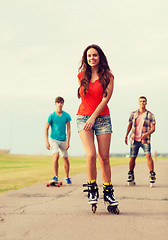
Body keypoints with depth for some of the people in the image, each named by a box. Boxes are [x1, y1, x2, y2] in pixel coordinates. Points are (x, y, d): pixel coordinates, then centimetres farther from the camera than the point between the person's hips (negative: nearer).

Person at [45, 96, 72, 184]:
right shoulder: (51, 116, -5)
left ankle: (67, 177, 24)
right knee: (56, 155, -24)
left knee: (65, 159, 5)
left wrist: (68, 141, -5)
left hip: (63, 140, 2)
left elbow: (68, 129, 2)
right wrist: (47, 142, -8)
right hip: (53, 139, -2)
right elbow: (46, 129, -1)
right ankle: (55, 176, -21)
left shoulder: (66, 115, -1)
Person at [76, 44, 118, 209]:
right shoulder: (81, 76, 9)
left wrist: (93, 117, -18)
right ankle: (92, 190, -2)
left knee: (104, 158, -1)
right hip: (83, 118, 1)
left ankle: (108, 193, 11)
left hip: (102, 118, -1)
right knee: (91, 155, -16)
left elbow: (105, 98, -9)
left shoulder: (108, 76, 0)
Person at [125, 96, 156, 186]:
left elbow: (153, 128, -3)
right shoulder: (133, 114, 8)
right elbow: (130, 125, 19)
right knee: (132, 157, 4)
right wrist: (126, 136, 18)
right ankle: (131, 176, 19)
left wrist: (147, 134, -21)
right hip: (134, 140, 3)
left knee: (148, 155, -19)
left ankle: (152, 175, -13)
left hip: (145, 140, -2)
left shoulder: (150, 115, 0)